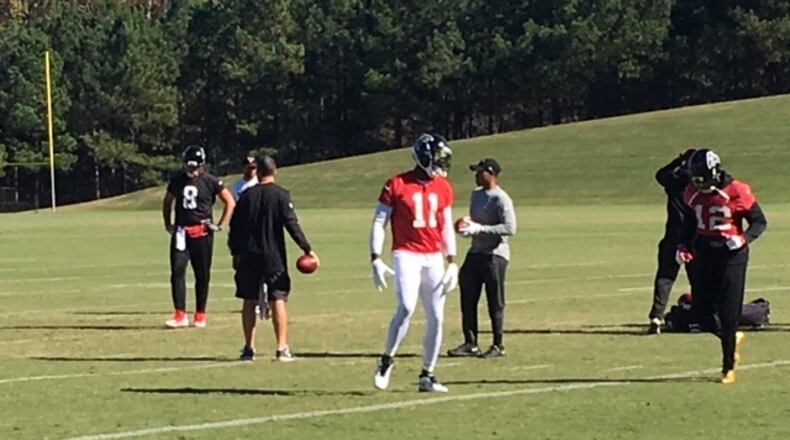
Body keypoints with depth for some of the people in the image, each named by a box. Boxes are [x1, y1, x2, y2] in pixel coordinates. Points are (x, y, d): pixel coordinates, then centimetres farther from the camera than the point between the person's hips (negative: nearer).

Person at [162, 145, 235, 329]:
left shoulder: (210, 181, -4)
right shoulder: (177, 180, 6)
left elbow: (230, 202, 2)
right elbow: (167, 202, 23)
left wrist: (220, 225, -3)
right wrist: (168, 224, 16)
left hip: (202, 232, -2)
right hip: (181, 231, 2)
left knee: (202, 274, 3)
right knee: (177, 271, -8)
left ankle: (200, 315, 14)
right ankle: (180, 315, -7)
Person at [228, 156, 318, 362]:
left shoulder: (247, 195, 4)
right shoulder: (280, 195, -5)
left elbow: (235, 226, 7)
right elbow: (292, 224, -11)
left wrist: (236, 252, 17)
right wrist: (307, 249, -8)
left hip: (248, 256, 3)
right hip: (273, 256, -2)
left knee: (249, 301, 10)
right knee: (278, 300, 1)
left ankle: (249, 347, 10)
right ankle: (282, 348, -6)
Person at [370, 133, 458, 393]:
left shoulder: (443, 187, 9)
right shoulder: (397, 185, -6)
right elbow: (379, 223, -3)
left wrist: (452, 263, 9)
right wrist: (376, 260, -11)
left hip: (434, 258, 5)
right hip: (407, 255, -5)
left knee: (436, 318, 3)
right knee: (406, 307, -23)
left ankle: (427, 376, 13)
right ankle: (387, 361, -5)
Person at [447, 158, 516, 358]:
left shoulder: (501, 199, -14)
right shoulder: (476, 195, 14)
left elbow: (510, 228, -22)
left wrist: (479, 229, -23)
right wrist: (467, 225, 1)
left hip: (495, 255, -9)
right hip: (475, 251, 9)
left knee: (495, 303, -2)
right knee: (467, 298, 7)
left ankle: (498, 346, 7)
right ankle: (470, 344, 14)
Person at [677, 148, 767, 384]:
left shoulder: (737, 192, -14)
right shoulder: (693, 193, 2)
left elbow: (759, 221, -7)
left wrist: (744, 239, -24)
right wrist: (684, 246, 4)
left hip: (731, 256, -5)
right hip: (704, 256, 5)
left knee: (728, 314, -5)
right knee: (700, 312, 2)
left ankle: (729, 367, 8)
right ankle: (733, 337, 31)